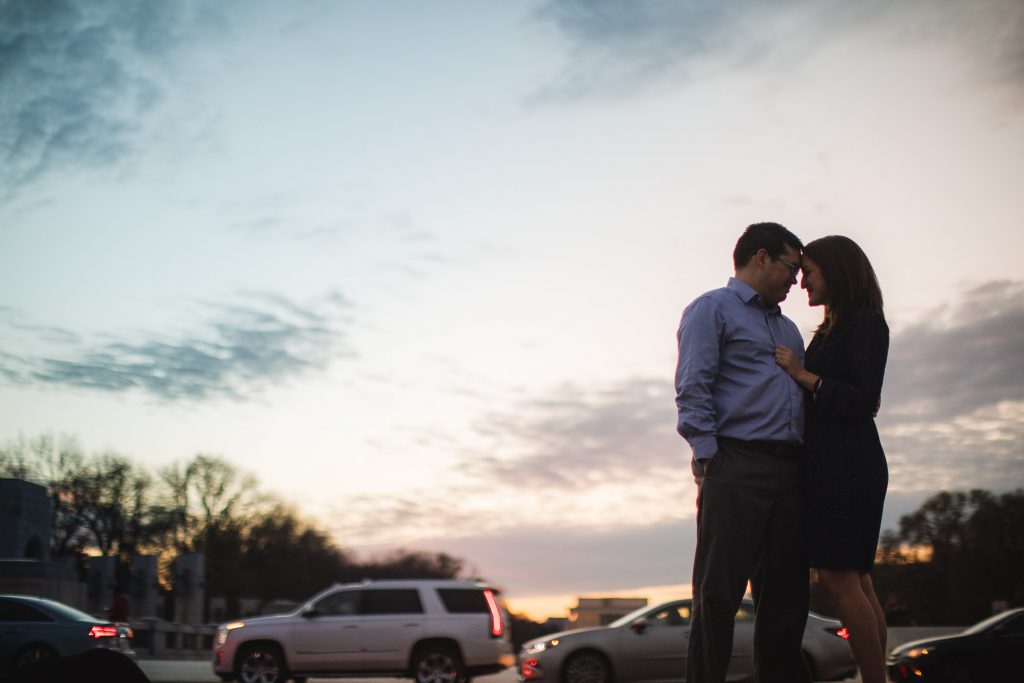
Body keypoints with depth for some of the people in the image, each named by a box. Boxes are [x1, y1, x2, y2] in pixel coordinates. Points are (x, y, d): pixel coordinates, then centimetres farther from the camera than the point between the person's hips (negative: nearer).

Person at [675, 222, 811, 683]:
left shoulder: (787, 328, 28)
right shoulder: (712, 309, 5)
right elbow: (692, 390, -6)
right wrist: (710, 457, -15)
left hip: (789, 472, 7)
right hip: (736, 465, -7)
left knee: (786, 593, 6)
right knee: (719, 590, -9)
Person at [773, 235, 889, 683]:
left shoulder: (865, 322, -6)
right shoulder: (830, 330, 20)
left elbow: (864, 401, -14)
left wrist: (803, 375, -11)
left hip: (848, 464, -9)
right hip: (829, 464, 9)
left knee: (838, 579, -12)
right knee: (854, 581, 8)